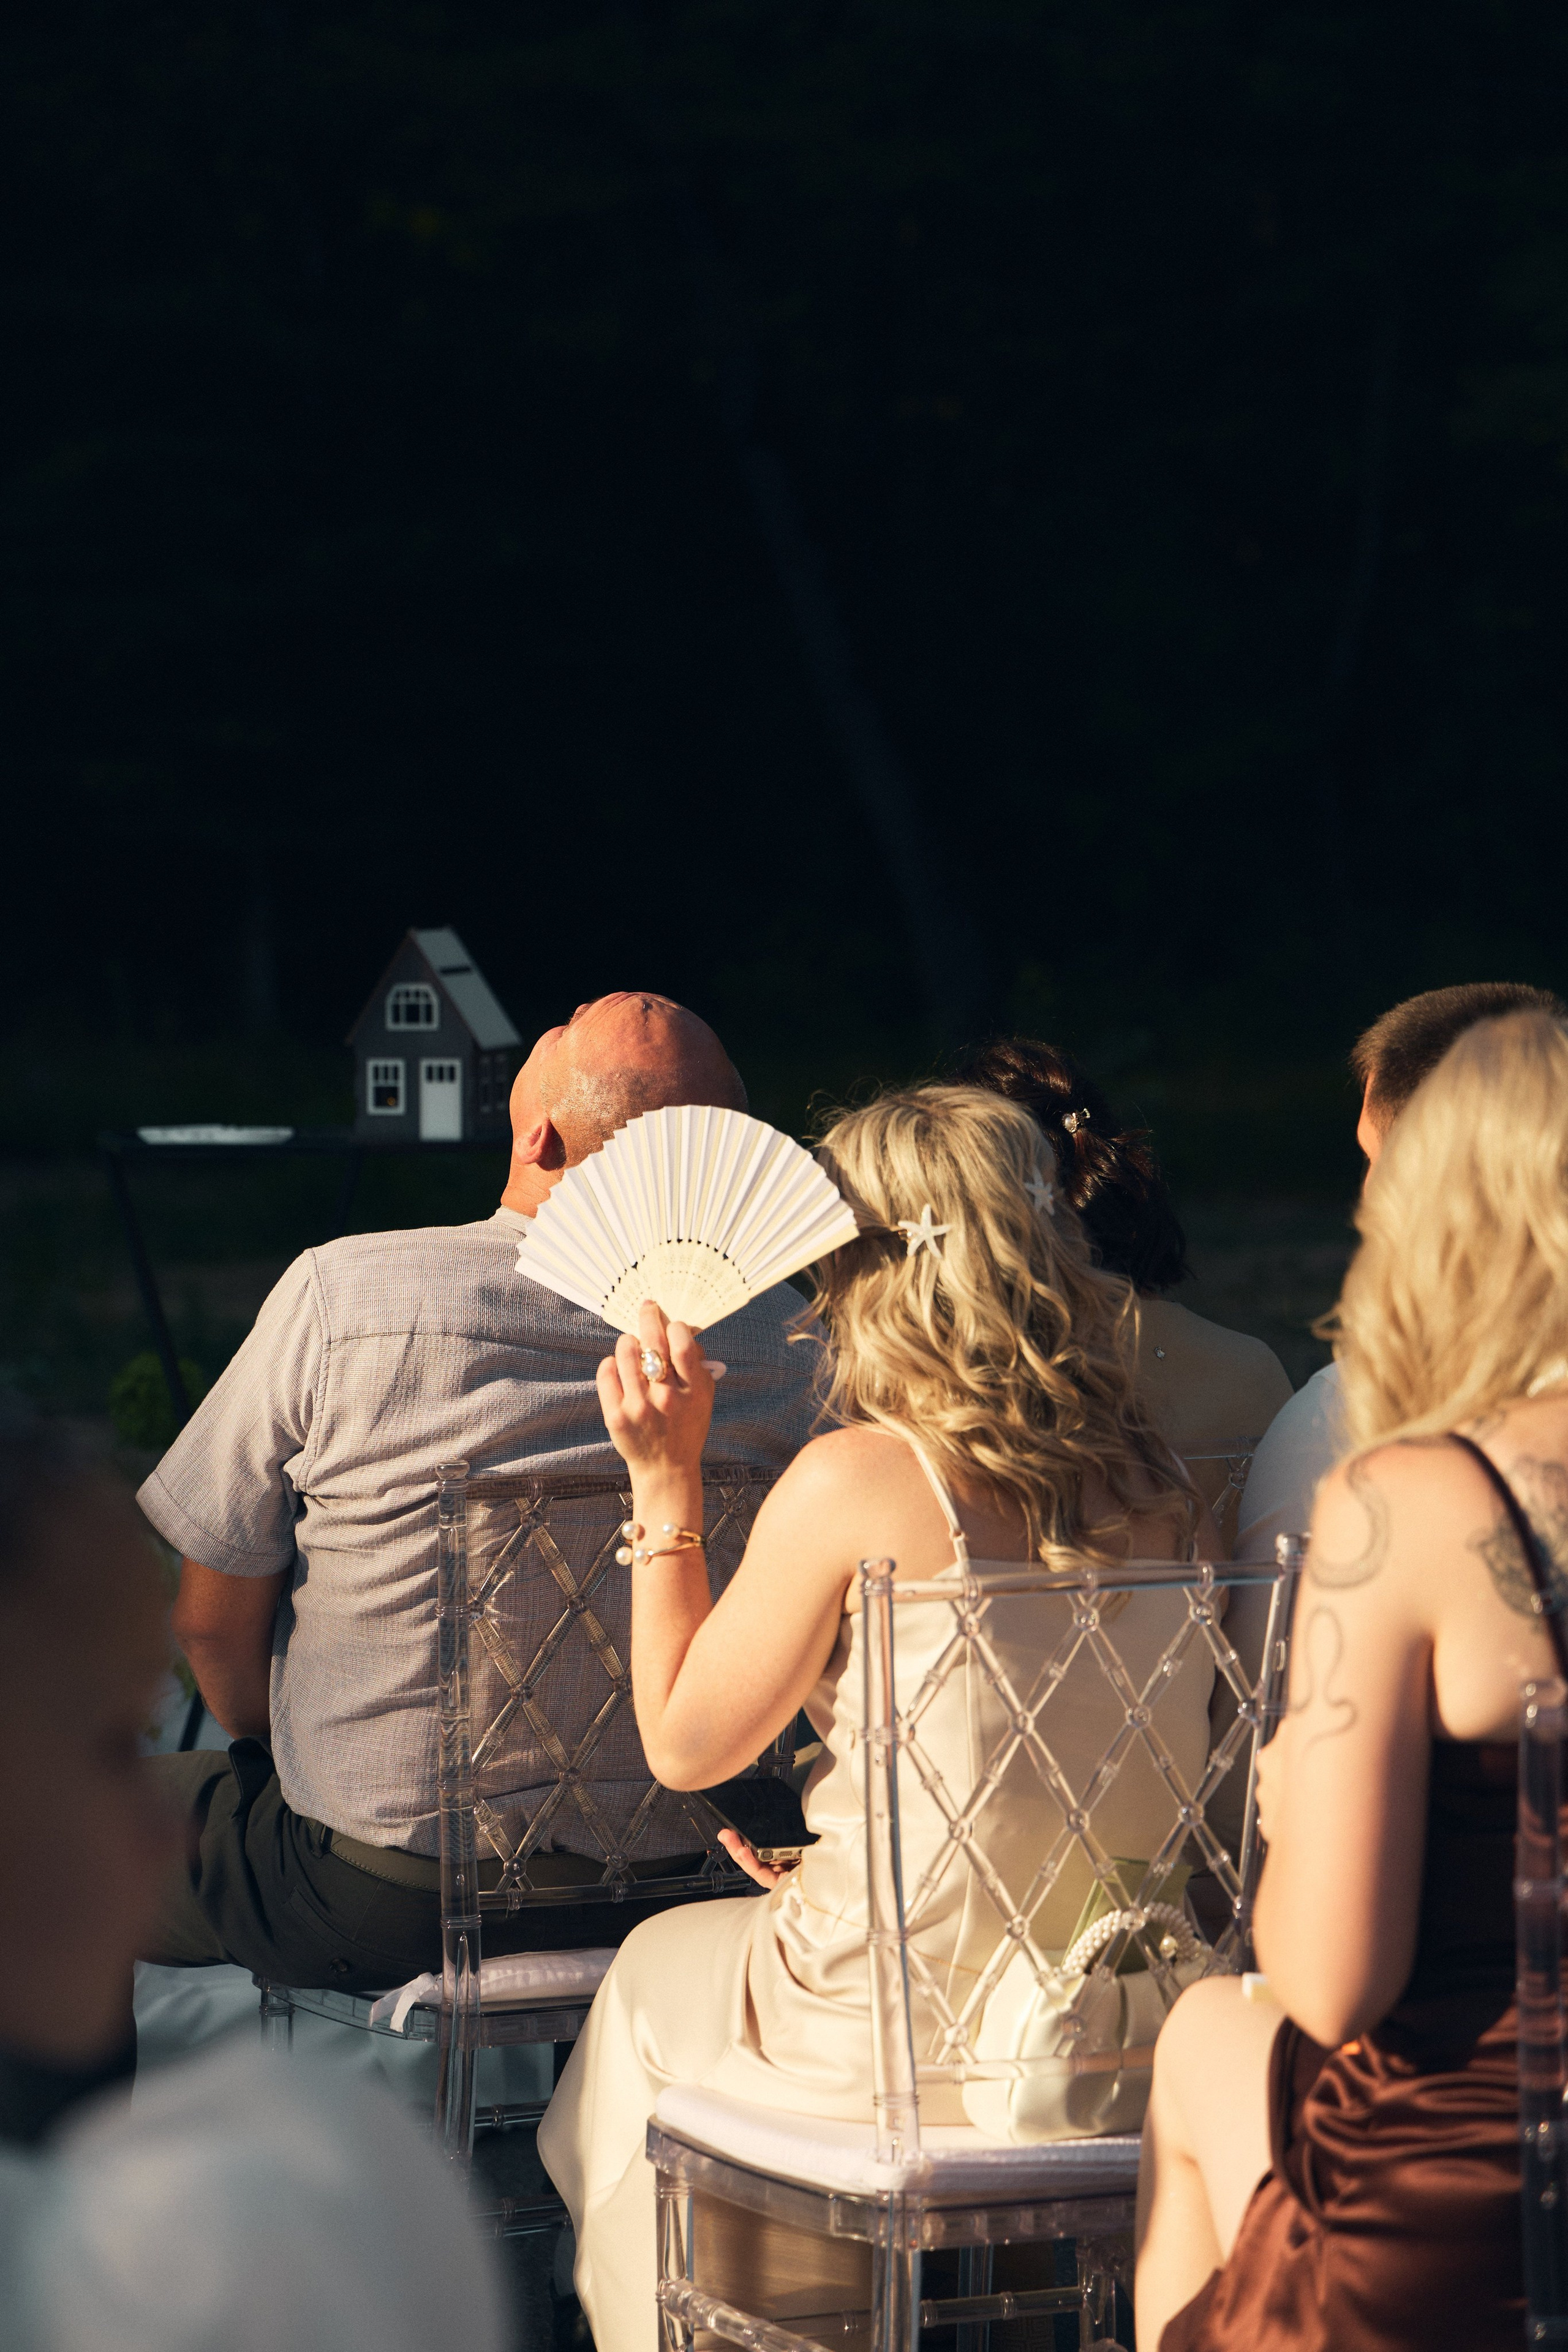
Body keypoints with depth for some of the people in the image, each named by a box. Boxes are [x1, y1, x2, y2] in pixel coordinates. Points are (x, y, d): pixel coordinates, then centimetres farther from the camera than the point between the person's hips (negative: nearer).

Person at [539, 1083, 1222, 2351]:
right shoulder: (1157, 1485, -2)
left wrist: (666, 1483, -3)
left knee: (653, 1973, 28)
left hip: (910, 2051, -5)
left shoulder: (856, 1482, -18)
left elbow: (685, 1743, -6)